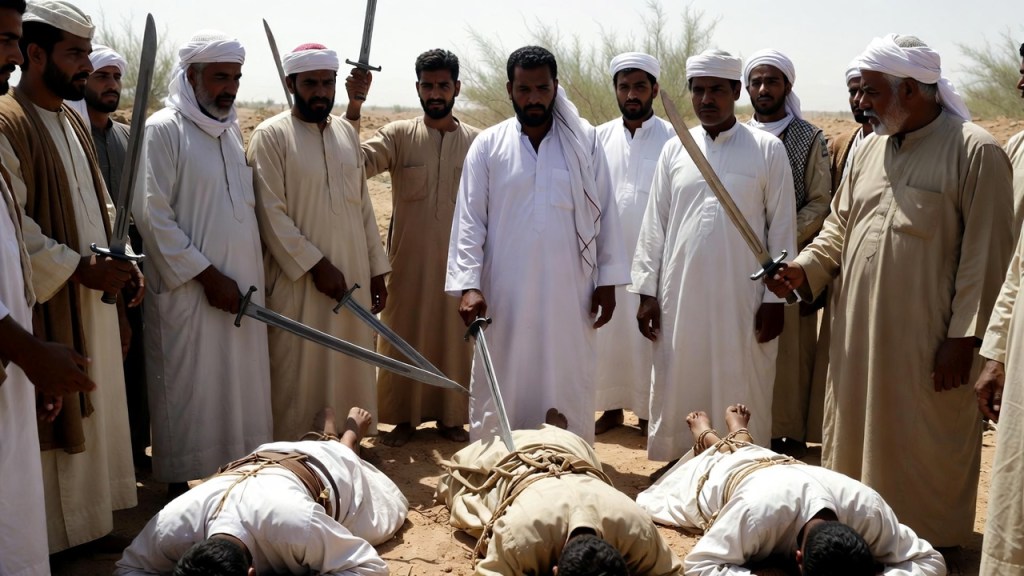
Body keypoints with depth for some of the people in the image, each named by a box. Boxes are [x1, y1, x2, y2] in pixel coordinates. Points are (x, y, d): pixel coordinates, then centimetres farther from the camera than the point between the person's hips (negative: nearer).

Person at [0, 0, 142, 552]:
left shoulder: (72, 123, 14)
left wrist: (124, 262, 3)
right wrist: (79, 268, -19)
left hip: (93, 305, 9)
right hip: (47, 309, -9)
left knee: (90, 414, 15)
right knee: (53, 420, -1)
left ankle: (87, 519, 26)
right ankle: (53, 536, 11)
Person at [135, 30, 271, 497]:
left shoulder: (232, 129, 12)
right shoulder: (163, 131, -9)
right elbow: (153, 216, -14)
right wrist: (208, 276, -15)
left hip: (241, 287, 7)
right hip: (188, 290, -6)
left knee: (240, 387, 11)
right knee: (188, 389, 1)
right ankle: (180, 487, 13)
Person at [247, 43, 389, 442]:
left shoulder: (347, 132, 10)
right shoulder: (271, 135, -7)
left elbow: (363, 206, 13)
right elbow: (271, 214, -13)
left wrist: (376, 270, 11)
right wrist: (316, 265, -16)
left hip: (352, 276, 5)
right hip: (298, 282, -5)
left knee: (350, 369, 12)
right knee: (297, 376, 1)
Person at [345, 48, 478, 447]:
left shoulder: (477, 142, 1)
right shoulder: (398, 135, -2)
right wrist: (354, 108, -27)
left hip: (458, 261, 1)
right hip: (408, 260, 0)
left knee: (454, 338, 9)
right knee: (404, 337, 8)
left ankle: (450, 416, 24)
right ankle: (404, 417, 22)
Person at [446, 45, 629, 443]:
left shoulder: (585, 141, 3)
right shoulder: (488, 145, 2)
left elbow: (604, 213, 5)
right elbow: (470, 220, -2)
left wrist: (607, 280, 2)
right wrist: (468, 285, -12)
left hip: (569, 294, 0)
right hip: (505, 296, 0)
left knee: (569, 389, 8)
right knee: (498, 394, 6)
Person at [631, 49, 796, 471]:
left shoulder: (767, 150, 0)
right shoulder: (675, 150, 7)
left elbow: (782, 229, -1)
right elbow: (654, 226, 8)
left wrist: (775, 298, -5)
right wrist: (647, 291, 3)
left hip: (743, 301, -2)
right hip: (680, 298, 3)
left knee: (741, 394, 3)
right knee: (677, 392, 7)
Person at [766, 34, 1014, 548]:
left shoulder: (975, 153, -12)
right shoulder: (871, 148, 10)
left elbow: (985, 257, -13)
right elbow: (839, 226, 17)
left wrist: (964, 337, -15)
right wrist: (805, 268, 0)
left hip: (924, 345, -7)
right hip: (857, 334, 7)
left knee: (922, 450, 5)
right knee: (854, 435, 16)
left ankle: (931, 535, 23)